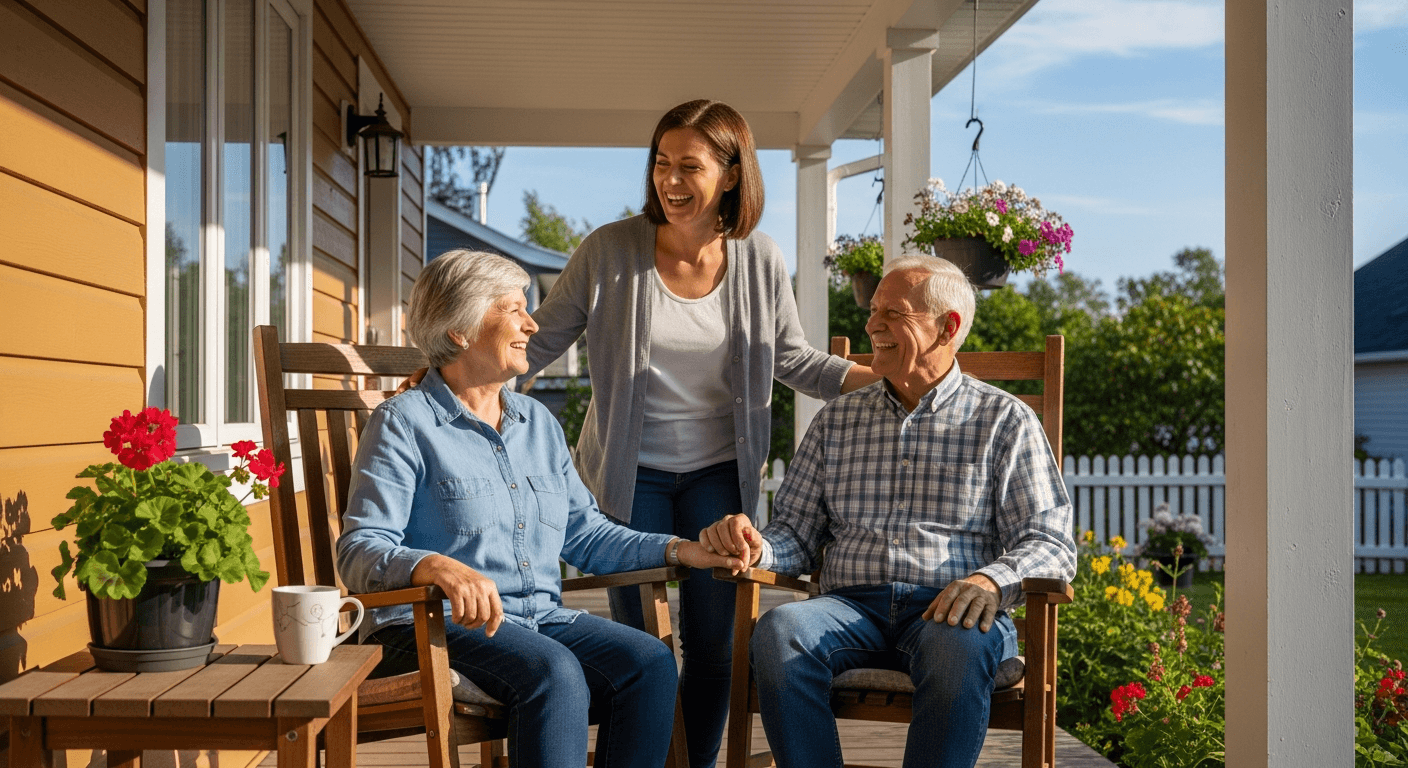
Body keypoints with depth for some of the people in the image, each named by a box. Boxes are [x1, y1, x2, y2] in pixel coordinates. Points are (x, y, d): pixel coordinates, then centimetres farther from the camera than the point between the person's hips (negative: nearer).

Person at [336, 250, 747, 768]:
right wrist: (439, 567, -34)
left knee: (649, 660, -20)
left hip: (539, 618, 6)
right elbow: (360, 551, -13)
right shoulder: (403, 424, -2)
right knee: (554, 671, -33)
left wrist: (680, 550, 6)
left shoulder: (538, 422, 20)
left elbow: (585, 534, 19)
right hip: (431, 624, -6)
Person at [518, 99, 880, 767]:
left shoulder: (759, 259, -5)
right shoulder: (609, 251, -12)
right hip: (630, 473, -2)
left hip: (718, 470, 2)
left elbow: (791, 360, 6)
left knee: (713, 639, 7)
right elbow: (538, 343, -4)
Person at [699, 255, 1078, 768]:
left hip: (949, 609, -2)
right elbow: (797, 535, 18)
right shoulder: (837, 421, 20)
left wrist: (992, 580, -18)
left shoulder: (1005, 421, 11)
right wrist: (755, 546, -6)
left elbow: (1051, 542, 3)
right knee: (778, 630, -30)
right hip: (852, 606, 3)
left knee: (959, 647, -38)